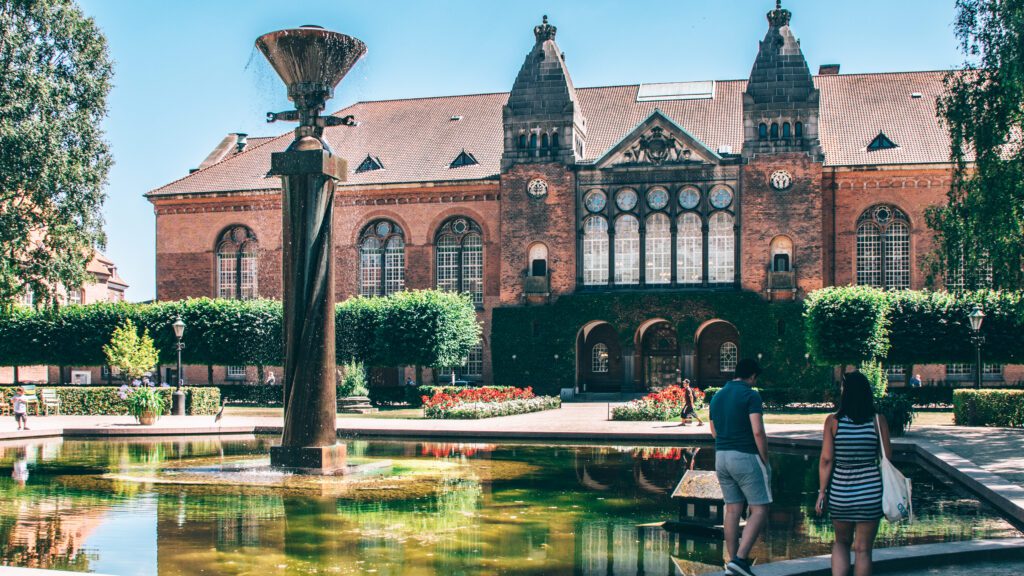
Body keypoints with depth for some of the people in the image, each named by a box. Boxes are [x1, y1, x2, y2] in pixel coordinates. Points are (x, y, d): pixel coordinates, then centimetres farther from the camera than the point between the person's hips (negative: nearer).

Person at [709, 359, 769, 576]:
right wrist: (765, 460, -9)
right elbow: (758, 432, -17)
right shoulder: (751, 395, -10)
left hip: (721, 457, 7)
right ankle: (740, 559, -12)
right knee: (760, 510, -1)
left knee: (733, 509, 12)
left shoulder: (717, 396, 12)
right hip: (746, 457, -7)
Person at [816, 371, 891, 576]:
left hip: (840, 491, 1)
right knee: (863, 549, 9)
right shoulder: (878, 420, -4)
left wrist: (822, 492, 2)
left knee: (841, 542, 20)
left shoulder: (833, 421, -5)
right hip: (870, 492, -1)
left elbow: (826, 460, -6)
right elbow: (887, 459, -1)